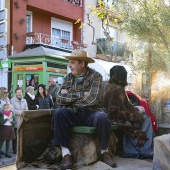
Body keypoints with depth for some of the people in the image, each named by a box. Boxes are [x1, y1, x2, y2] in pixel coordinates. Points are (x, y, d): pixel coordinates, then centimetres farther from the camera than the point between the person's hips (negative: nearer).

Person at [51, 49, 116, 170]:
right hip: (73, 113, 3)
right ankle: (66, 154, -24)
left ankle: (105, 152, -9)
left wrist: (70, 97, -9)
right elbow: (60, 99, -2)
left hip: (91, 112, -3)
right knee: (59, 114, -27)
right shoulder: (69, 78, 10)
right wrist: (81, 94, -10)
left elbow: (93, 99, -17)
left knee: (102, 118, -34)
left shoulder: (95, 76, -2)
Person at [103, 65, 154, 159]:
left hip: (112, 116, 9)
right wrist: (138, 110, 2)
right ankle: (146, 150, 13)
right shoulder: (119, 89, -19)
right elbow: (126, 107, -15)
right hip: (118, 118, -9)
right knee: (145, 120, 4)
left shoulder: (109, 87, 8)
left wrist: (135, 108, 15)